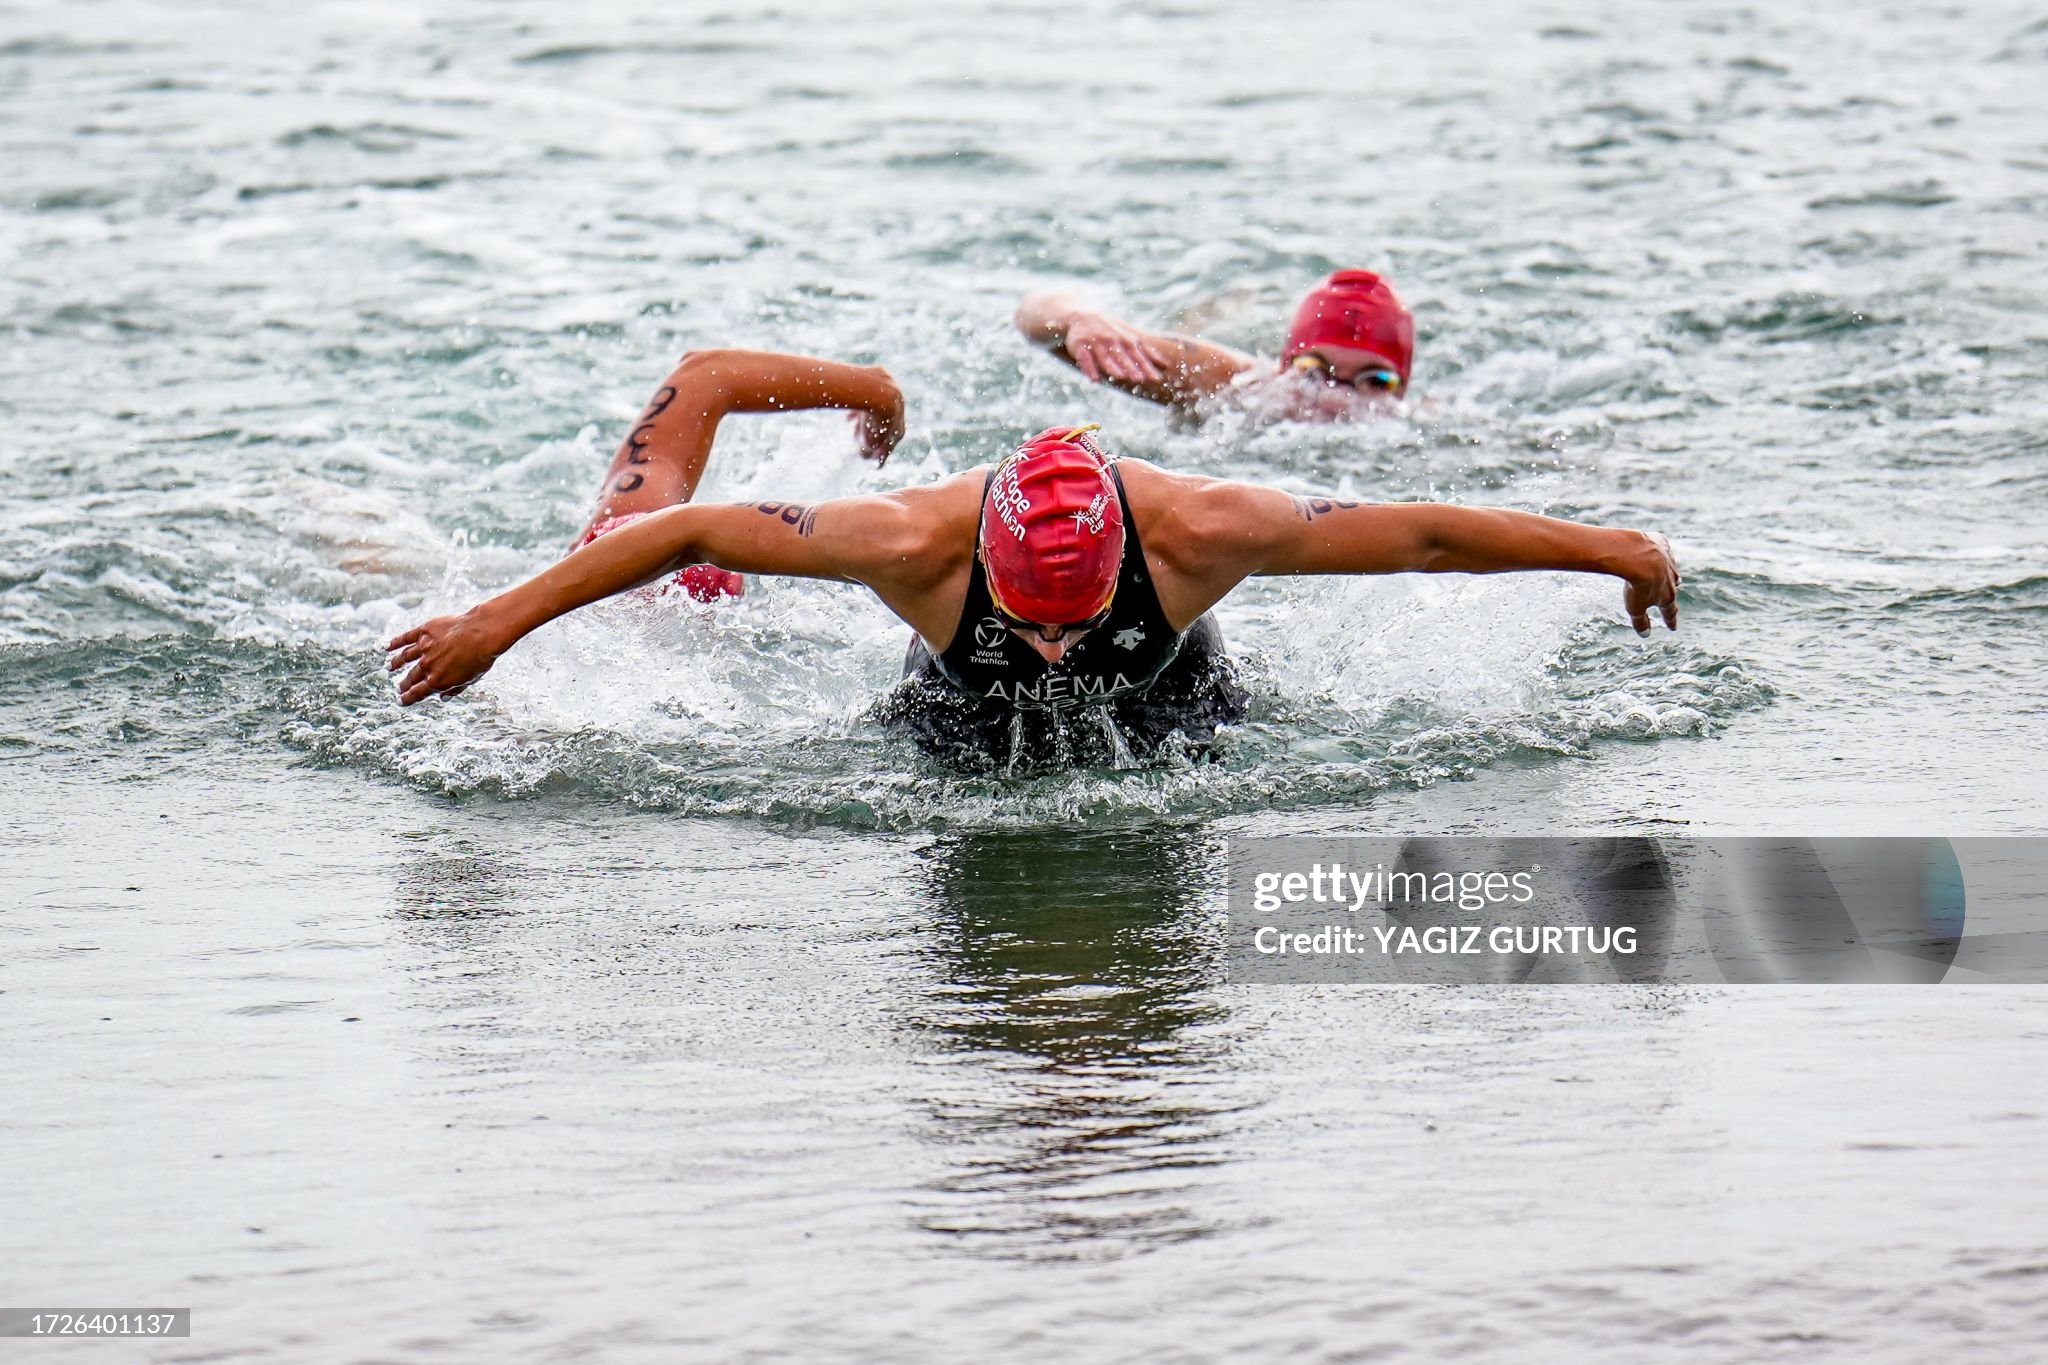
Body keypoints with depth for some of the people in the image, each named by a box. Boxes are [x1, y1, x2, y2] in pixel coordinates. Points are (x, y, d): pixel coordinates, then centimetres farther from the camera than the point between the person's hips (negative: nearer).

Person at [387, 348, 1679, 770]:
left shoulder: (1201, 530, -42)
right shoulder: (916, 542, -43)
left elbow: (1419, 532, -29)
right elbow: (690, 533, -32)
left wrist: (1616, 550, -20)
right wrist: (498, 622, -29)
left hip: (1174, 735, 1)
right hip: (962, 738, -1)